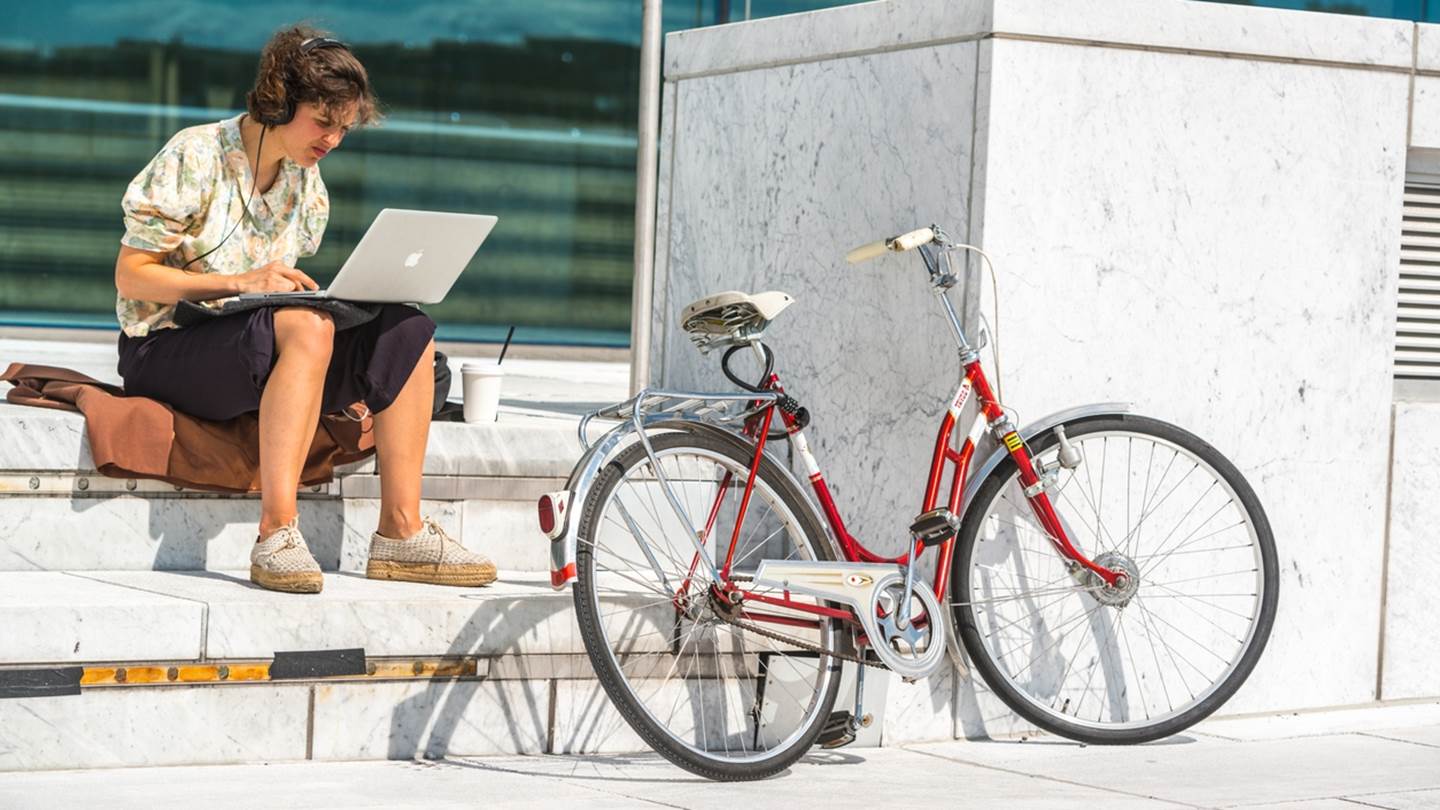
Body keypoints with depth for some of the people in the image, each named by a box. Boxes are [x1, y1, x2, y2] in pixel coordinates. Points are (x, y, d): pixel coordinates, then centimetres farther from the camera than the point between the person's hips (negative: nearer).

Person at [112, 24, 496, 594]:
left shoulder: (305, 180, 11)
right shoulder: (196, 157, -9)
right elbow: (131, 275, -11)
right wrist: (241, 283, -22)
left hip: (257, 362, 7)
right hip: (165, 350, -7)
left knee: (407, 331, -14)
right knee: (306, 327, -36)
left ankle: (401, 531, -18)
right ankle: (277, 531, -41)